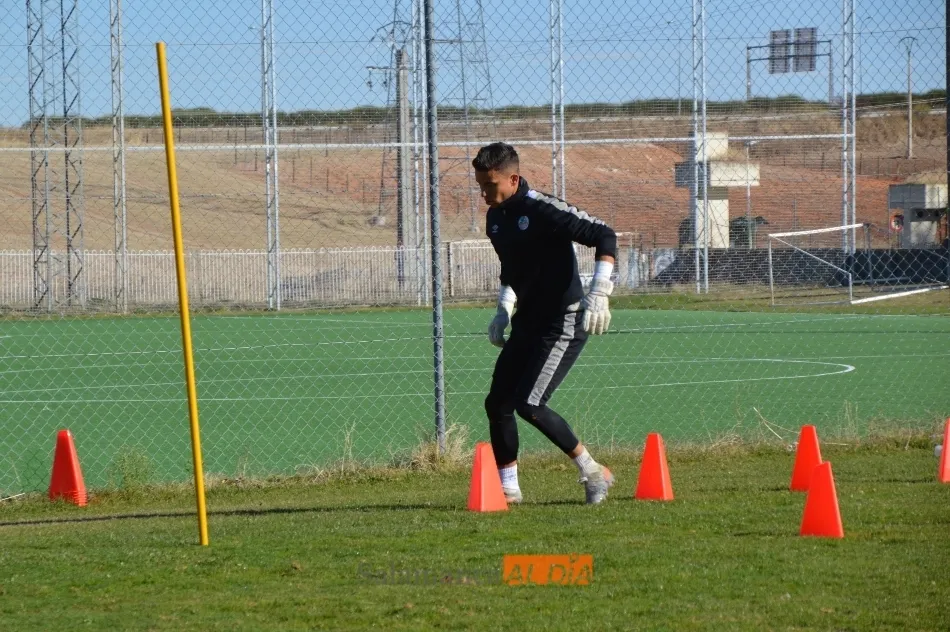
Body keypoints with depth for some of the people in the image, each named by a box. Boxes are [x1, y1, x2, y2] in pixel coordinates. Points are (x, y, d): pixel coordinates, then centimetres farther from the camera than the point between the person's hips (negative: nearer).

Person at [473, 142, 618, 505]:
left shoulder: (543, 210, -19)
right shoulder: (495, 218, 8)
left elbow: (604, 236, -20)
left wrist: (598, 293, -29)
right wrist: (504, 309, 14)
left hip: (563, 324, -9)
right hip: (527, 325, 9)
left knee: (529, 405, -17)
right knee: (497, 403, 6)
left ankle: (592, 472, -3)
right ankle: (508, 489, 18)